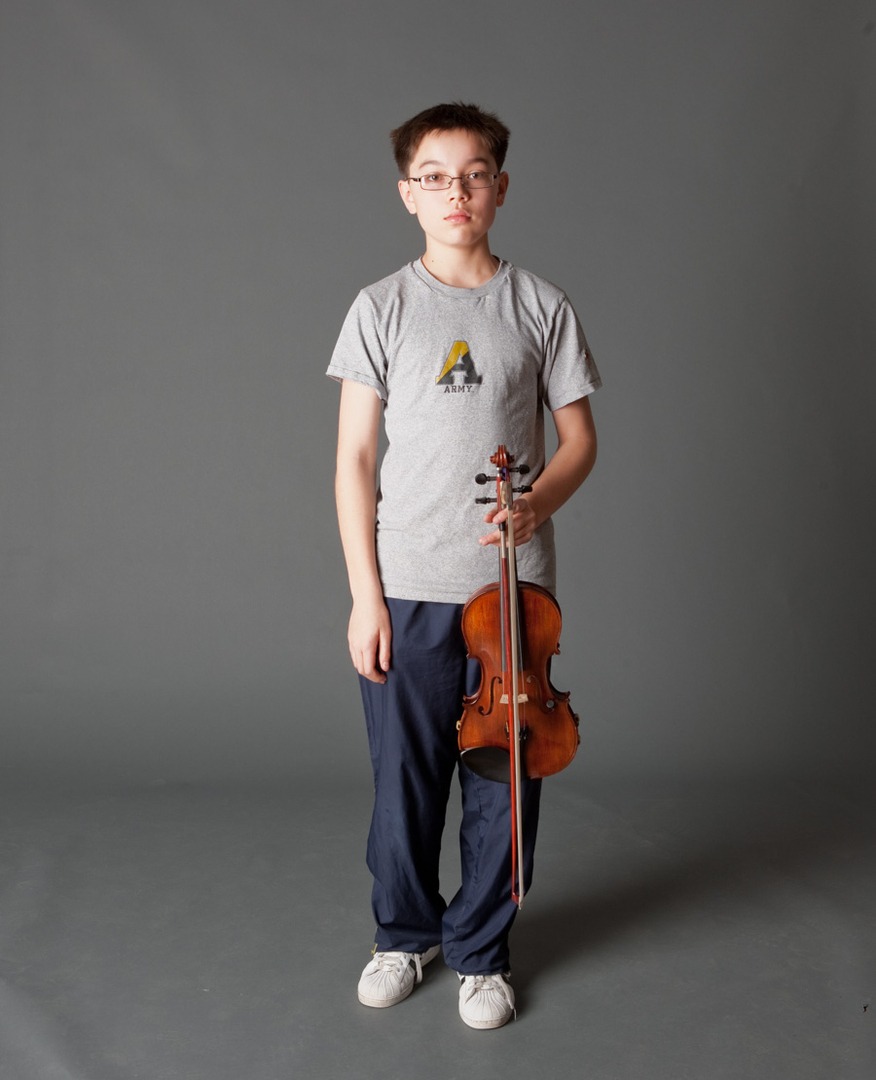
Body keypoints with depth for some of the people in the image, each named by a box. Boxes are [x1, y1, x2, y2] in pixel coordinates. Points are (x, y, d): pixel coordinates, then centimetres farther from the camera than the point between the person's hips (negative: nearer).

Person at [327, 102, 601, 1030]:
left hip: (512, 584, 1)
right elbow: (355, 457, -1)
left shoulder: (540, 308, 3)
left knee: (503, 777, 8)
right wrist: (364, 595, -6)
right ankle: (406, 934, 33)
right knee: (405, 778, 9)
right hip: (407, 588, 0)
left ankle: (480, 950, 29)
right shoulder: (382, 309, 1)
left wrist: (539, 501, -14)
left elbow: (579, 438, 8)